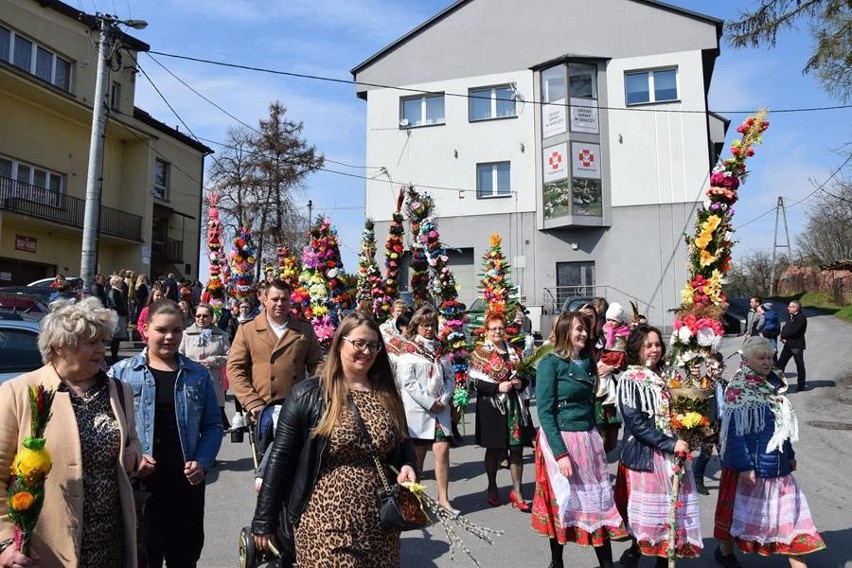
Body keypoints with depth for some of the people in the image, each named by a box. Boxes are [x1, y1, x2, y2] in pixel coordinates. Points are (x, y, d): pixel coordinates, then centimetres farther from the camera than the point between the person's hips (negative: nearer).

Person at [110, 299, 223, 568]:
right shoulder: (122, 372, -1)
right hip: (138, 484, -2)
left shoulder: (198, 374, 5)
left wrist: (202, 463, -8)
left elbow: (212, 425, 6)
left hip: (187, 483, 2)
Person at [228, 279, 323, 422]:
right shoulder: (246, 330, 3)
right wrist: (252, 403, -11)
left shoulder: (306, 329, 9)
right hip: (262, 410, -1)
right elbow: (235, 368, -1)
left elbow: (316, 366, 11)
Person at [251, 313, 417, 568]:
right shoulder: (308, 395, -9)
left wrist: (407, 466, -5)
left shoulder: (388, 397, 4)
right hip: (326, 522, -4)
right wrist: (265, 520, -4)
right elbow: (280, 458, -6)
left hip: (380, 523, 5)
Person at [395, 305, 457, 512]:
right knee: (417, 454, 4)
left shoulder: (440, 348, 14)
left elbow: (450, 377, 10)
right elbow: (408, 381, -11)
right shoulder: (408, 350, -2)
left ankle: (443, 499, 1)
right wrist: (430, 403, -14)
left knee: (442, 450, -6)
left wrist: (443, 400, -7)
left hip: (440, 408, 4)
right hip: (417, 409, -4)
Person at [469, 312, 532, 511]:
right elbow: (475, 382, -9)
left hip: (515, 405, 4)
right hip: (491, 407, -3)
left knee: (517, 448, 2)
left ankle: (517, 491, 13)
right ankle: (492, 488, 27)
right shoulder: (480, 352, -2)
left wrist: (521, 383, -4)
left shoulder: (514, 351, 11)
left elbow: (526, 375, 18)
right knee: (494, 448, 9)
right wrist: (498, 387, -19)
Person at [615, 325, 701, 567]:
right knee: (648, 514, -3)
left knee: (671, 511, 8)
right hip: (644, 456, -6)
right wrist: (669, 443, -20)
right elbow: (635, 423, -16)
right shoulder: (630, 379, -9)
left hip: (670, 454, 7)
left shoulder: (664, 377, 12)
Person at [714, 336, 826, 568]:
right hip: (751, 464, -7)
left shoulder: (772, 385, 6)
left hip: (777, 463, 7)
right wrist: (744, 466, -23)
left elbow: (782, 424, 16)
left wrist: (789, 454, 19)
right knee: (740, 510, 10)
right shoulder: (738, 390, -17)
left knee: (790, 510, 8)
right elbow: (734, 431, -21)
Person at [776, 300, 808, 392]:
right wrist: (783, 336, -7)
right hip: (788, 344, 9)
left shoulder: (801, 318, -15)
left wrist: (783, 335, -10)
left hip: (797, 345, -9)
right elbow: (785, 328, 13)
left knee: (799, 365, 3)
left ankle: (801, 385, 13)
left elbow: (793, 331, -23)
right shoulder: (791, 317, 14)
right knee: (780, 363, 9)